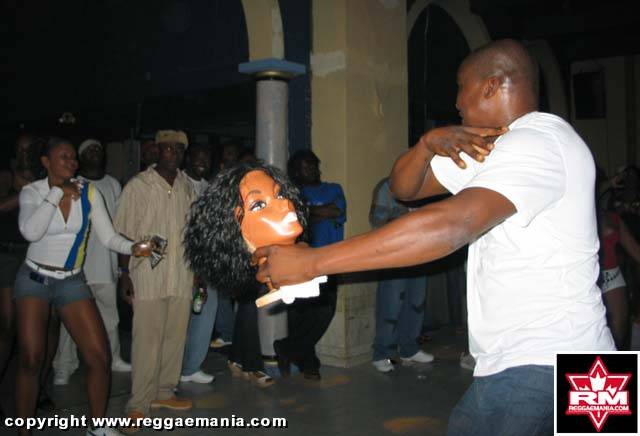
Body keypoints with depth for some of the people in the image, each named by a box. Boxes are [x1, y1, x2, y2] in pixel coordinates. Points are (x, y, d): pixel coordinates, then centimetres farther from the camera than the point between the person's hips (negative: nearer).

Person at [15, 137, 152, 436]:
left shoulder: (89, 193, -2)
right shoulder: (32, 192, -6)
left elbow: (108, 236, -4)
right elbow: (30, 232, -25)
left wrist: (133, 247, -24)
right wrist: (57, 193, -19)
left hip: (72, 282, 2)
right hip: (34, 279, -1)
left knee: (99, 357, -5)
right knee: (31, 360, -3)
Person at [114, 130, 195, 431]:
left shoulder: (187, 187, 12)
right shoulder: (138, 185, -1)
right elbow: (125, 233, -2)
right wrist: (124, 273, -7)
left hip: (181, 277, 5)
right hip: (148, 276, -4)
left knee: (176, 336, 9)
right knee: (147, 340, -4)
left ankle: (164, 392, 25)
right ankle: (139, 405, 7)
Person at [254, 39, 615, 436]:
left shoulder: (537, 143, -18)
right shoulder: (495, 145, 14)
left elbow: (451, 226, -33)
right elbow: (404, 186, 11)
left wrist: (311, 261, -33)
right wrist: (429, 144, -11)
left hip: (537, 362, -9)